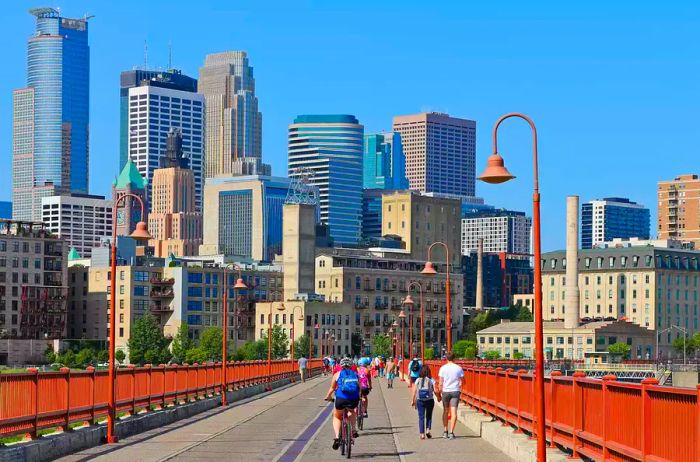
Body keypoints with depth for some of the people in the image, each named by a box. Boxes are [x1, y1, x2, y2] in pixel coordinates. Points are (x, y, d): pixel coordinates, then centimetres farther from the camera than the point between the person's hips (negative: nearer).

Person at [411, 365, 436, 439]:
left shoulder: (418, 380, 0)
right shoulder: (431, 380, -5)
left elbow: (414, 391, -1)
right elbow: (435, 391, -7)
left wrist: (413, 400, 7)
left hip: (420, 401, 1)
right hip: (429, 400, -1)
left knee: (421, 417, 6)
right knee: (429, 416, 17)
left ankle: (422, 434, 2)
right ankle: (428, 430, 2)